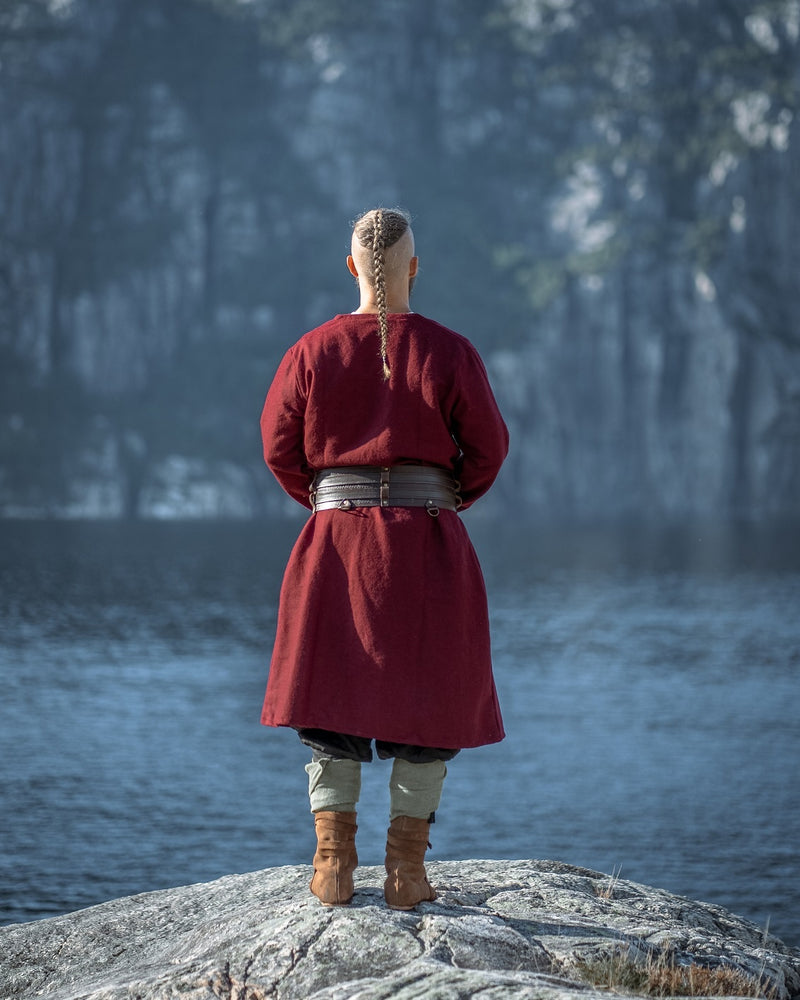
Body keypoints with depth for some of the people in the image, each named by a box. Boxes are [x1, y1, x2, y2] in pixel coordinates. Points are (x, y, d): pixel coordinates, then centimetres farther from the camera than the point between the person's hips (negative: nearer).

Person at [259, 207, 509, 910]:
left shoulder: (314, 352, 0)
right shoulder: (447, 352, -6)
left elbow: (280, 446, 5)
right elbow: (487, 447, -1)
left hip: (335, 540, 2)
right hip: (428, 549, -2)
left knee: (332, 695, 9)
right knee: (429, 704, 6)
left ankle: (334, 865, 4)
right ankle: (407, 870, 3)